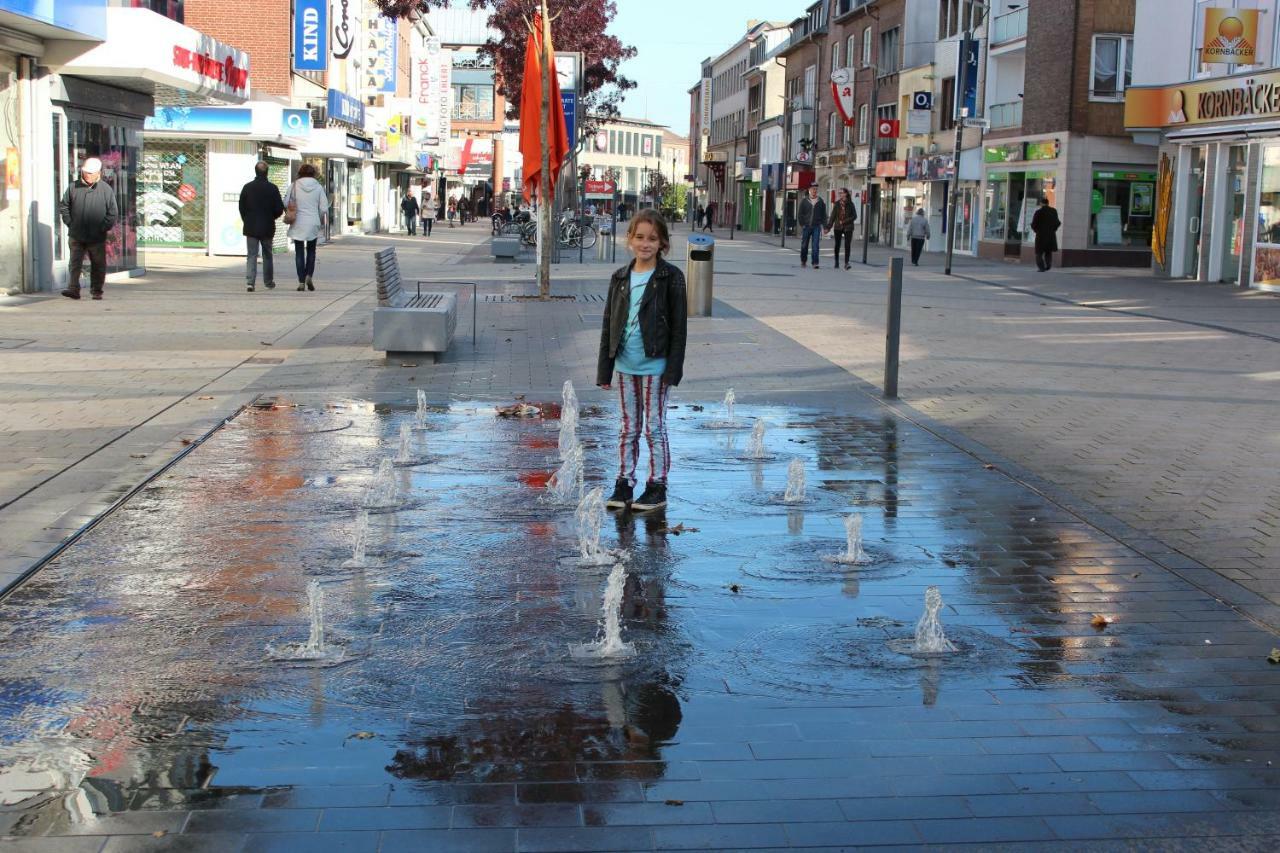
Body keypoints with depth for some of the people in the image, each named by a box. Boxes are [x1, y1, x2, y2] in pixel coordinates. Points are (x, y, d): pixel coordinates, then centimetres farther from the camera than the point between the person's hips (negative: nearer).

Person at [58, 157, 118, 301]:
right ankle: (73, 289, -7)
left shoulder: (106, 189, -2)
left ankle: (96, 290, 17)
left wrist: (103, 228, -7)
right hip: (77, 236, 1)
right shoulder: (73, 187, 3)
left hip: (97, 238, -1)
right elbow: (63, 206, 13)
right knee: (75, 263, -4)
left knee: (98, 265, 7)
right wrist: (69, 223, 3)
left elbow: (113, 213, -1)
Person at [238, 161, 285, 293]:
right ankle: (269, 282, 21)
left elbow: (241, 208, 2)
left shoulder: (247, 187, -3)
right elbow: (279, 209, -6)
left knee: (251, 256, 2)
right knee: (267, 255, 13)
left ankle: (250, 282, -13)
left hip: (250, 228, 1)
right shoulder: (273, 188, -9)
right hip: (267, 228, -1)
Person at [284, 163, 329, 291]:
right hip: (313, 224, 1)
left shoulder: (294, 186, -4)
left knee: (299, 253, 6)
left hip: (298, 224, -1)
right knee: (311, 251, 17)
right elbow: (324, 208, -2)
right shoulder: (318, 187, -2)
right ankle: (309, 275, 0)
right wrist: (322, 223, 13)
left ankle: (301, 282, 2)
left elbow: (285, 203, -4)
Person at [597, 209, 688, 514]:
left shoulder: (671, 278, -7)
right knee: (628, 428, 13)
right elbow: (608, 325, 8)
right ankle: (624, 483, 20)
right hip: (626, 365, 5)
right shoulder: (620, 278, 6)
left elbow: (679, 327, -8)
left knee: (654, 427, 3)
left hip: (655, 366, -5)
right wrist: (604, 369, 6)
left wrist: (673, 370, -12)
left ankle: (657, 486, 12)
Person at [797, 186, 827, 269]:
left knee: (815, 246, -8)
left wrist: (824, 226, 0)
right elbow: (800, 214, 6)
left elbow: (824, 215, 8)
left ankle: (815, 263, -9)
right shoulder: (804, 201, 5)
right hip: (806, 226, 1)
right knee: (804, 246, 8)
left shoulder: (821, 201, 6)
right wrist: (802, 224, -3)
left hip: (816, 227, -1)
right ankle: (803, 262, 24)